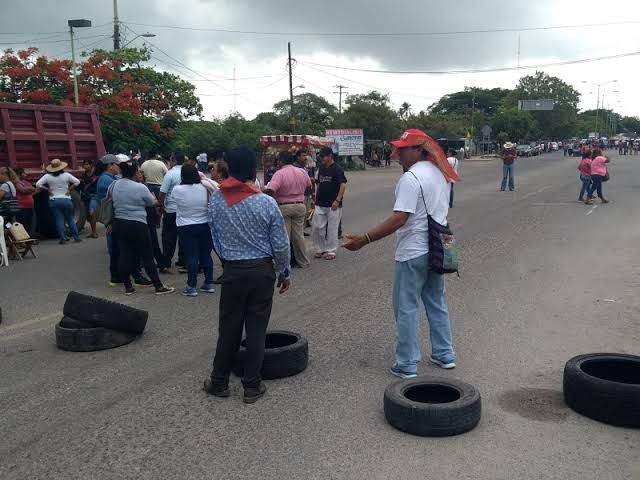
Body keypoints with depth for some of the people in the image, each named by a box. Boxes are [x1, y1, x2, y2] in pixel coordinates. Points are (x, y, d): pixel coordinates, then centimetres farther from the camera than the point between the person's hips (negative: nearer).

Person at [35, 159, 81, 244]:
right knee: (70, 219, 9)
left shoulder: (47, 176, -3)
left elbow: (38, 184, -7)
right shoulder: (66, 175, -4)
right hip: (66, 200, 0)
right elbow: (77, 182, -3)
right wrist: (69, 188, 2)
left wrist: (48, 189, 1)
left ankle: (62, 238, 4)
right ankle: (76, 237, 11)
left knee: (59, 220, 4)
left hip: (54, 201, 0)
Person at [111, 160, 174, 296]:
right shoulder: (140, 187, -14)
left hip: (119, 224, 5)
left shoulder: (114, 185, 1)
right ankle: (158, 286, 7)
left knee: (124, 255, 9)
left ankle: (128, 287, 14)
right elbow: (152, 202, -1)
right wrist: (152, 195, 20)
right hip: (137, 225, -5)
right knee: (147, 257, 1)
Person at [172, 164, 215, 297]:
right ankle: (209, 283, 20)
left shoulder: (177, 190, -15)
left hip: (186, 228, -2)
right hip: (204, 225, 3)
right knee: (206, 254, 12)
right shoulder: (204, 188, -9)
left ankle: (192, 286, 4)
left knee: (191, 256, 1)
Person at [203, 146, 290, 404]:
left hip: (232, 271, 2)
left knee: (229, 327, 13)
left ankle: (219, 382, 26)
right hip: (262, 271, -1)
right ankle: (252, 386, 17)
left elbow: (215, 239, 4)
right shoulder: (266, 203, -13)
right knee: (256, 329, 8)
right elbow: (281, 245, -6)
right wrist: (284, 272, 8)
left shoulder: (215, 201, -6)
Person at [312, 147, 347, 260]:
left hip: (333, 205, -6)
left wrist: (337, 200, -20)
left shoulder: (337, 169, -9)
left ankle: (331, 251, 12)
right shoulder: (321, 168, 13)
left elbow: (343, 185, -14)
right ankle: (320, 249, 18)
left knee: (332, 229, 1)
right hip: (320, 204, 7)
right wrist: (316, 198, 15)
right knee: (316, 227, 5)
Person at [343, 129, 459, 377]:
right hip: (436, 250, 9)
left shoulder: (411, 178, -20)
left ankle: (406, 365, 8)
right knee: (437, 303, 19)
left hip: (413, 253, -9)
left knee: (407, 308, 1)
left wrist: (365, 239, -27)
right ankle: (444, 355, 28)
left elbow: (400, 218, -27)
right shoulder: (439, 173, 9)